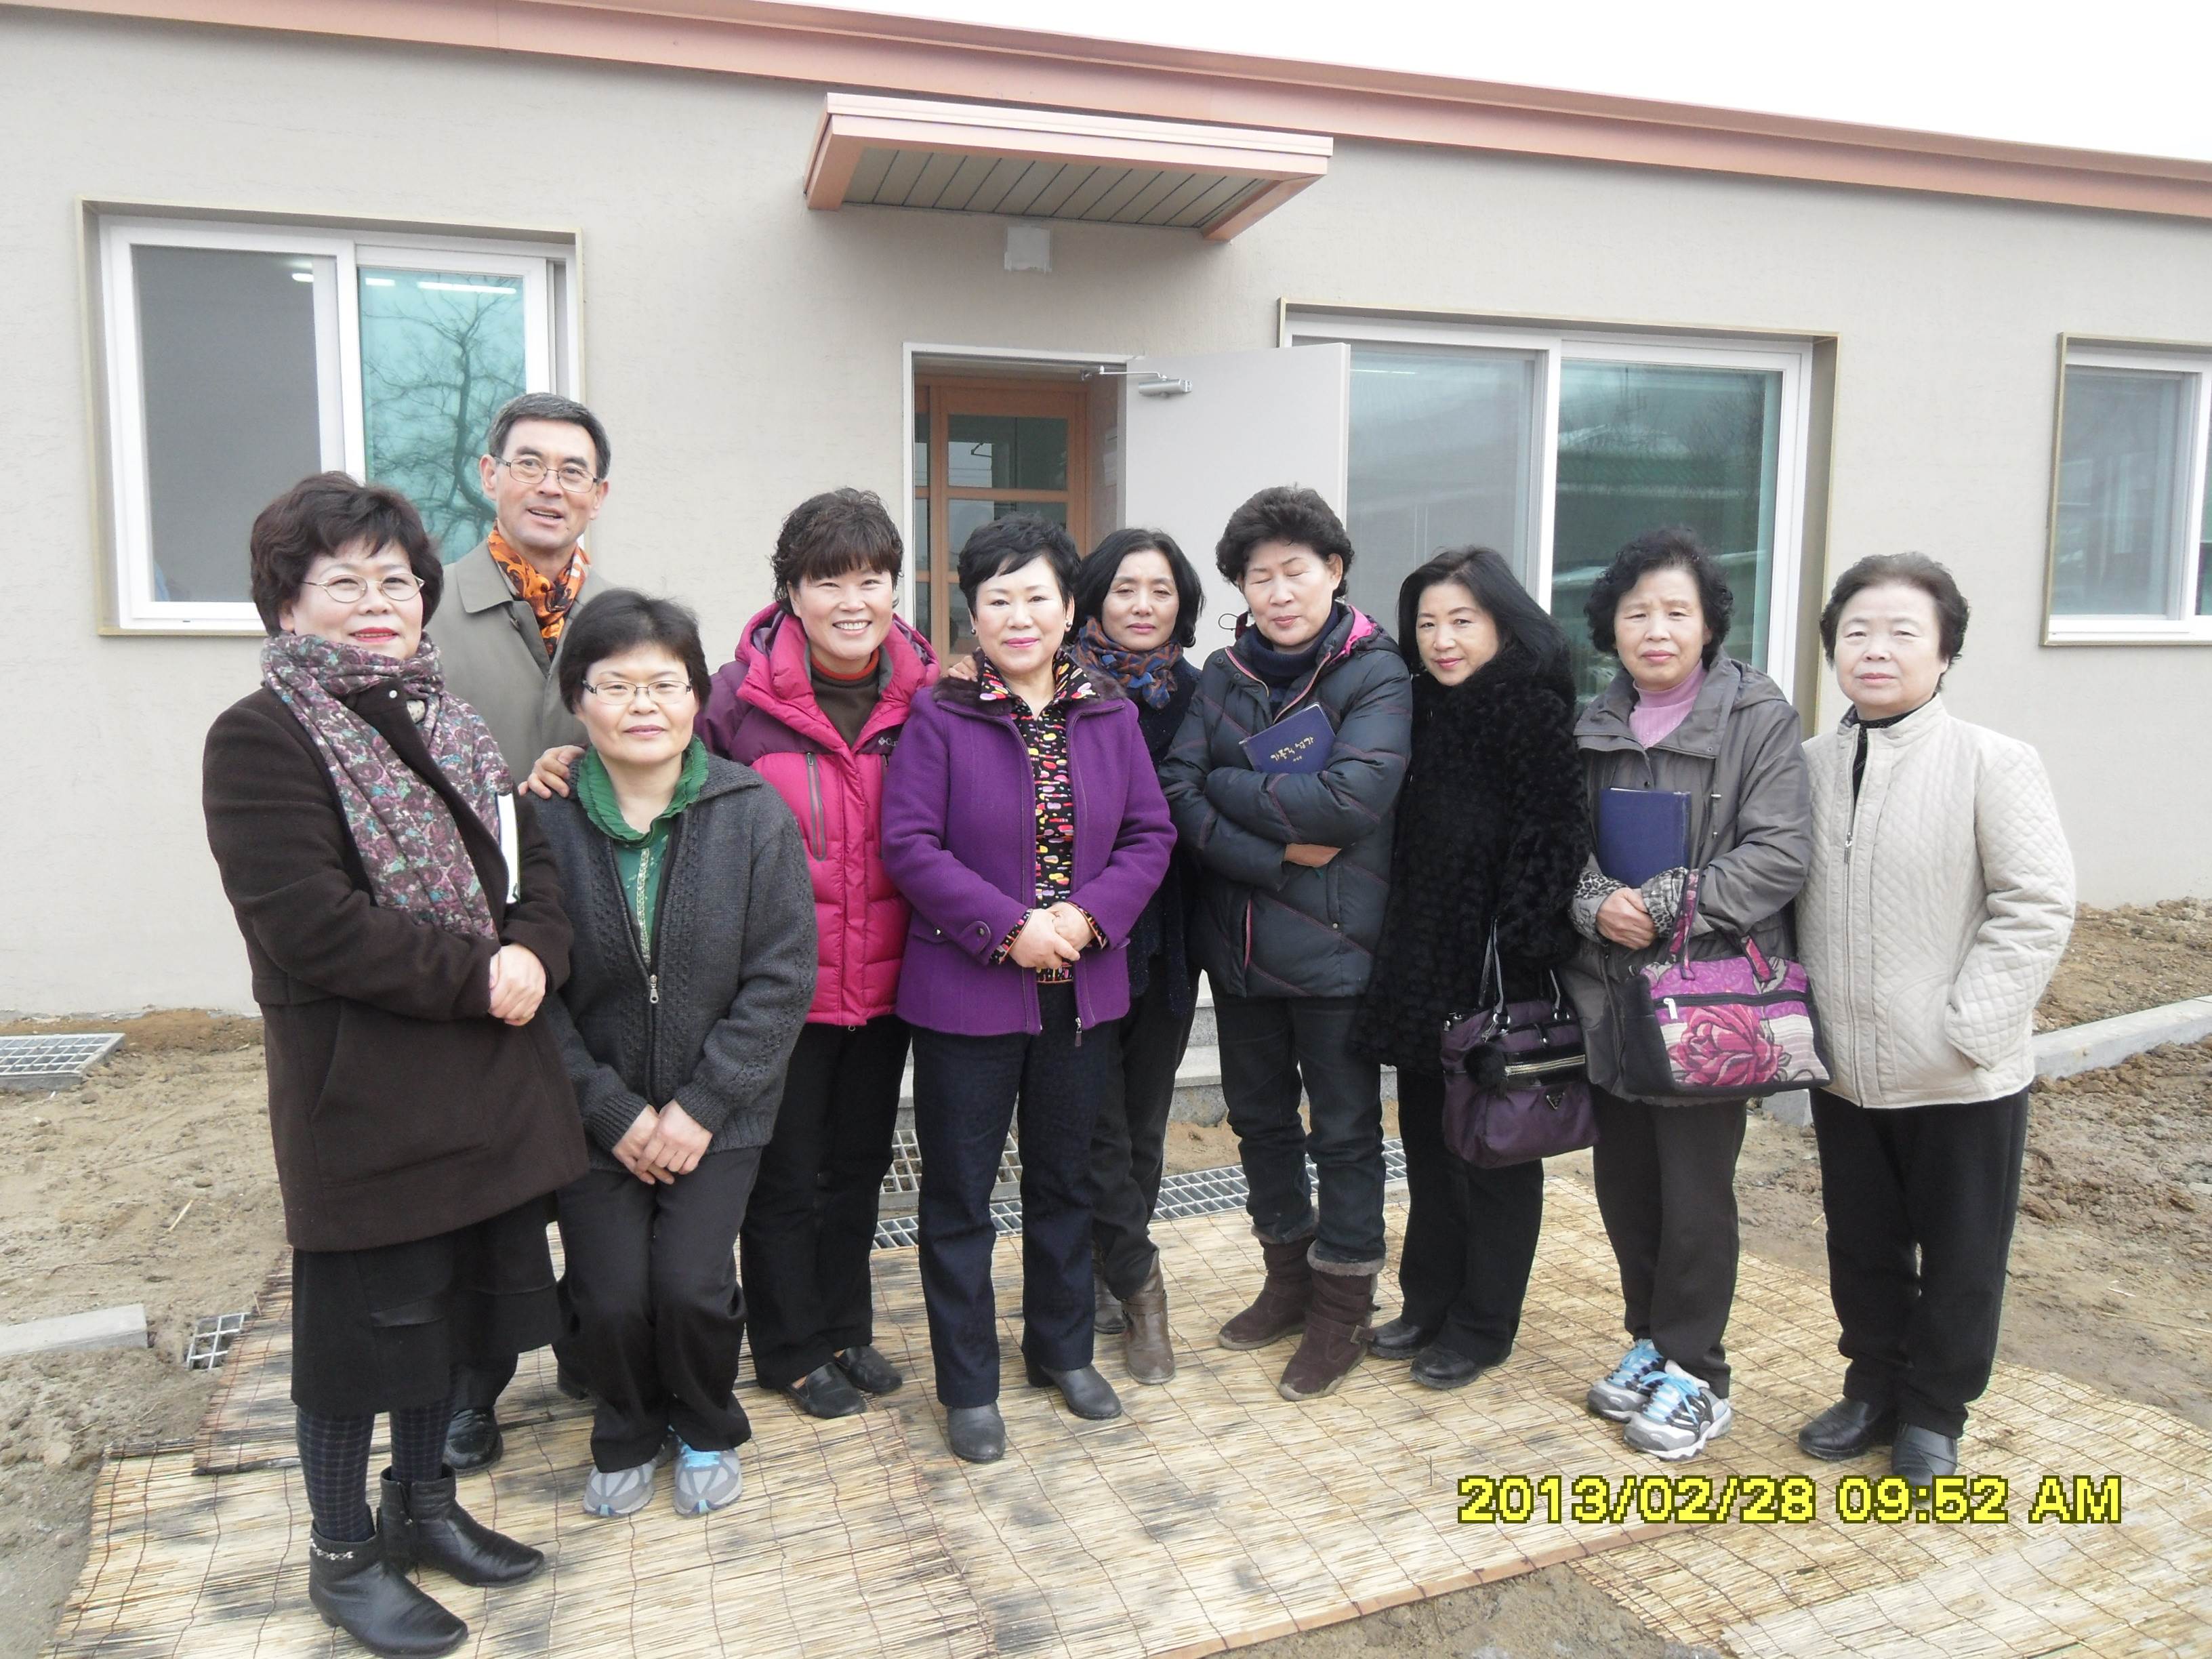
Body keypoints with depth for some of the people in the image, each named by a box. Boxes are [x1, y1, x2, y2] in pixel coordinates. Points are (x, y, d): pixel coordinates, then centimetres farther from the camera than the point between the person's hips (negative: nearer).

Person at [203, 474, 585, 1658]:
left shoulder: (444, 723, 13)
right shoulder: (261, 740, -11)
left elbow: (531, 863, 10)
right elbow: (311, 929, -21)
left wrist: (535, 957, -10)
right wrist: (477, 976, -18)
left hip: (480, 1081, 7)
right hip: (361, 1093, -7)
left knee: (446, 1308, 19)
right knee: (361, 1325, 8)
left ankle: (423, 1506, 39)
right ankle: (342, 1555, 28)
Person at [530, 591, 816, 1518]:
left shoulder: (753, 813, -8)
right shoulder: (543, 820, -9)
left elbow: (783, 978, -8)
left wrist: (700, 1106, -11)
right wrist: (614, 1110, -11)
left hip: (718, 1114, 0)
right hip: (595, 1117, 1)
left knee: (693, 1288, -9)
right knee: (609, 1300, -6)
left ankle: (706, 1431, 25)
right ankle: (626, 1439, 28)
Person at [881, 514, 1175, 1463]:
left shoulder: (1110, 718, 3)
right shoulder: (939, 719, -7)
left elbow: (1150, 836, 2)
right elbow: (909, 844, -14)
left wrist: (1089, 916, -15)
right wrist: (1011, 927, -20)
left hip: (1082, 990, 4)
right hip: (966, 992, -3)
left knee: (1065, 1177, 19)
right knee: (958, 1192, 7)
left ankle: (1062, 1349, 37)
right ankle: (967, 1385, 23)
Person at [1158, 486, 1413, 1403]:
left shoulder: (1376, 674, -8)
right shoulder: (1225, 674, 5)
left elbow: (1354, 797, -24)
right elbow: (1175, 789, -8)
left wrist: (1227, 784, -14)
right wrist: (1280, 854, -20)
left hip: (1332, 946, -5)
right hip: (1239, 940, 5)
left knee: (1344, 1129, 8)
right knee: (1259, 1118, 18)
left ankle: (1342, 1305, 25)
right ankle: (1288, 1278, 37)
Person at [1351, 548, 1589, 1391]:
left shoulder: (1536, 718, -13)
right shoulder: (1422, 711, 7)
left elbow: (1552, 848, -17)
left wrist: (1521, 957, -20)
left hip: (1498, 973, -7)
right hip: (1421, 967, 7)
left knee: (1496, 1153, 8)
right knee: (1428, 1140, 17)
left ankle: (1481, 1327, 23)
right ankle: (1428, 1303, 32)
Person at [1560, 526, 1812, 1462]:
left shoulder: (1759, 717, -5)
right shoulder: (1595, 727, 10)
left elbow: (1779, 856, -12)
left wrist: (1664, 907, -17)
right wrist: (1598, 903, -12)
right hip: (1612, 993, 5)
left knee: (1695, 1189, 2)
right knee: (1622, 1180, 12)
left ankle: (1694, 1375, 19)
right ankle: (1651, 1340, 31)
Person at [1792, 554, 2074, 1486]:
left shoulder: (1994, 764, -12)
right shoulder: (1810, 766, 3)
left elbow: (2037, 906, -14)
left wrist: (1967, 1025, -18)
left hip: (1964, 1083, -4)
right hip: (1844, 1071, 4)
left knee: (1961, 1261, 12)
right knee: (1862, 1249, 18)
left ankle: (1934, 1413, 32)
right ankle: (1875, 1388, 38)